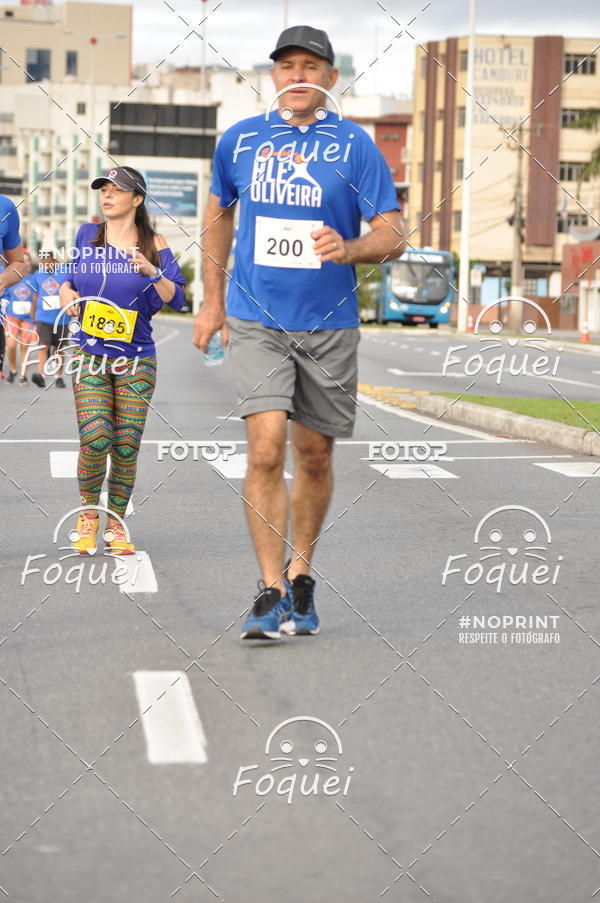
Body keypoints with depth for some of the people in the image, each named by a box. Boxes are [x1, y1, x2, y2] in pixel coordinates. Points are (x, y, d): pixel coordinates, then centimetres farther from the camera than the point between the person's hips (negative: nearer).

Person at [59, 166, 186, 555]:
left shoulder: (153, 244, 2)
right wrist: (66, 291, 1)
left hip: (136, 359, 0)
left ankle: (116, 524, 14)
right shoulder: (87, 235, 7)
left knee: (126, 446, -1)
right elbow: (71, 276, 23)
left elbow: (176, 299, -3)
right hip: (90, 354, 0)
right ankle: (88, 513, 6)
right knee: (95, 438, -17)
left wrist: (151, 272, -19)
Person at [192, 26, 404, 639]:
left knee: (314, 455, 9)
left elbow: (392, 237, -5)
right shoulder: (239, 141, 4)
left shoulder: (354, 146, -3)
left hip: (329, 324, 0)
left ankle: (300, 577, 29)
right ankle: (270, 593, -11)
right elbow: (217, 214, 20)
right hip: (255, 319, 0)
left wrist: (349, 249, -26)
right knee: (266, 449, -15)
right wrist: (212, 301, 18)